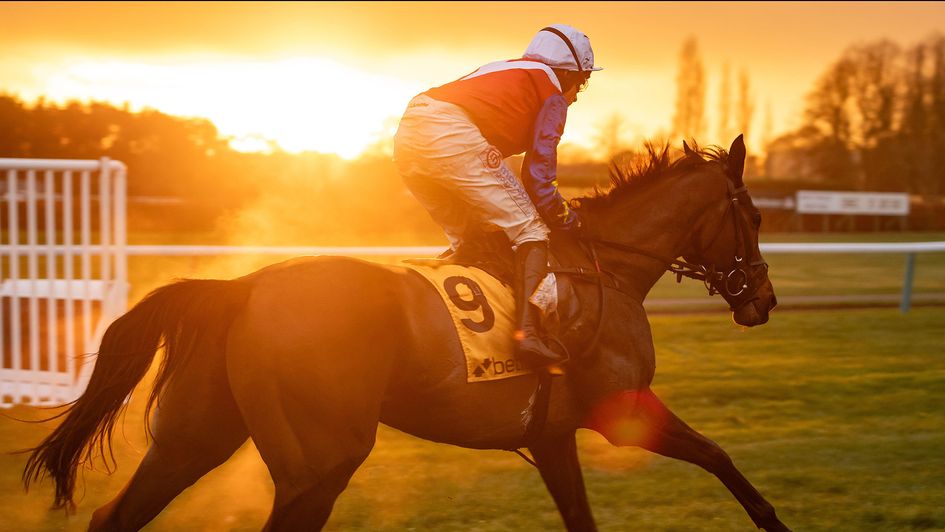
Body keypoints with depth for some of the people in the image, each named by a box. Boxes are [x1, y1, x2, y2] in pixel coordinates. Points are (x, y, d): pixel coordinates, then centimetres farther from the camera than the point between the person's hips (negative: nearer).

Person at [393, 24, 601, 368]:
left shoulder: (500, 72, 37)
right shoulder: (552, 93, 15)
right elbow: (538, 177, 7)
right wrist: (568, 223, 21)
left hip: (407, 135, 8)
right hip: (453, 136, -8)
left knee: (467, 239, 23)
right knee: (530, 232, -2)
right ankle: (527, 332, -19)